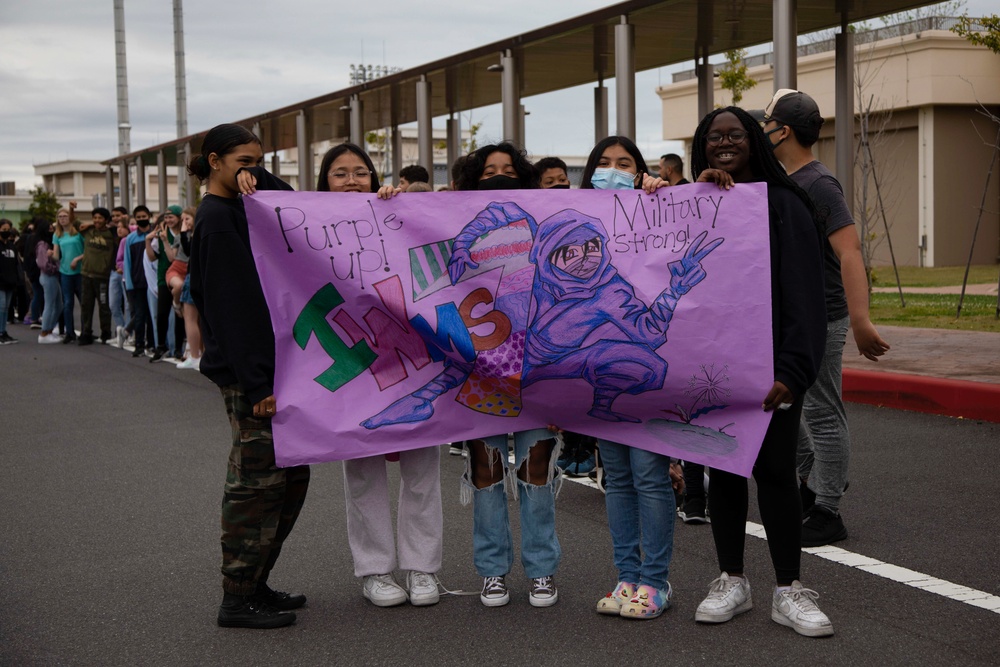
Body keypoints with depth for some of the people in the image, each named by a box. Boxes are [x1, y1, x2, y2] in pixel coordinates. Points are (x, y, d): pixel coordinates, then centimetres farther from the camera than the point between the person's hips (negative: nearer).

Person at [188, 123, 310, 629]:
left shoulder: (237, 211, 17)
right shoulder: (217, 219, -12)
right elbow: (234, 306, -19)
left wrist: (258, 177, 1)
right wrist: (259, 382, -23)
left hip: (270, 365, 10)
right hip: (249, 376, -10)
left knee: (291, 476, 14)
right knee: (257, 482, -3)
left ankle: (255, 583, 24)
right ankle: (238, 600, 8)